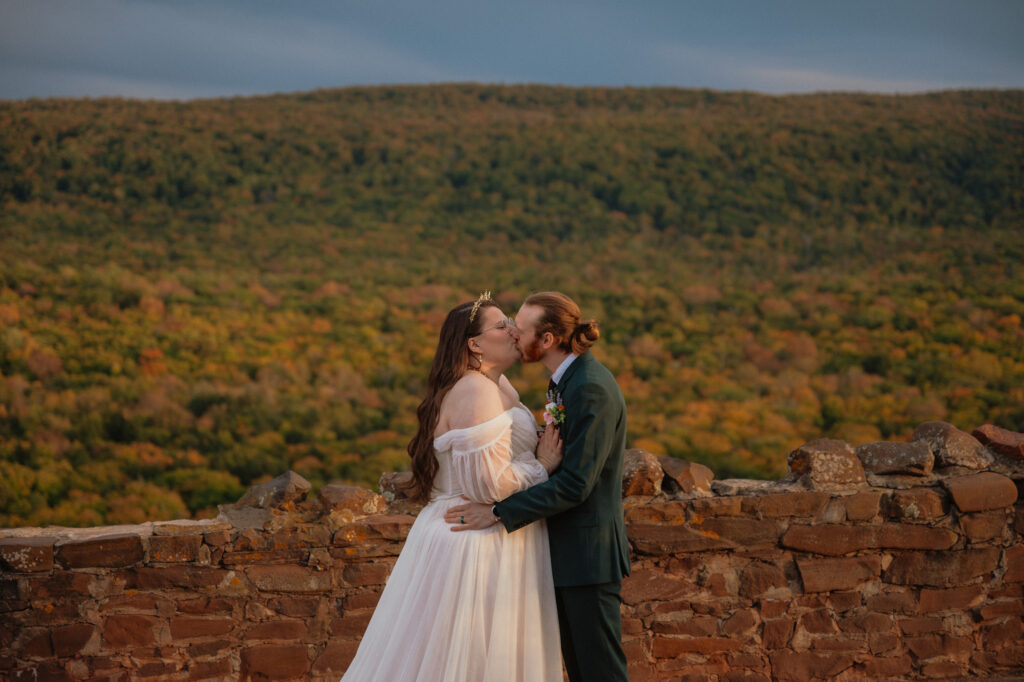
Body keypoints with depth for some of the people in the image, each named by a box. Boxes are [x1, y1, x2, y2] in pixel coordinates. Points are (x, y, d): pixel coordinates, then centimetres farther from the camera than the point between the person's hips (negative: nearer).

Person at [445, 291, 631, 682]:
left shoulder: (592, 390, -21)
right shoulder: (566, 382, 11)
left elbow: (576, 483, -24)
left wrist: (500, 513, -21)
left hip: (588, 551, -10)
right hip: (568, 549, 10)